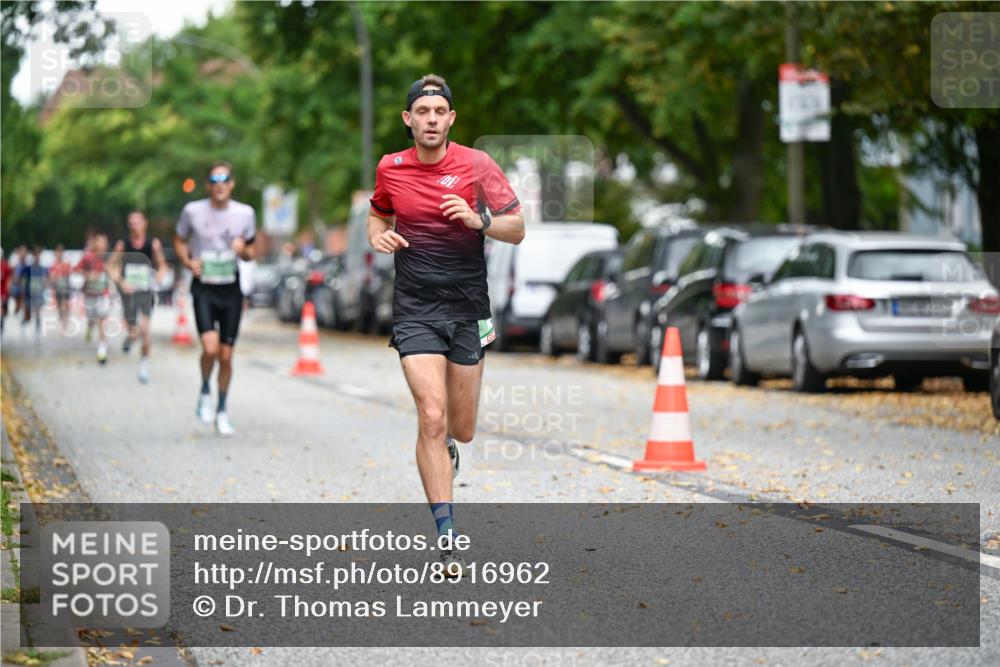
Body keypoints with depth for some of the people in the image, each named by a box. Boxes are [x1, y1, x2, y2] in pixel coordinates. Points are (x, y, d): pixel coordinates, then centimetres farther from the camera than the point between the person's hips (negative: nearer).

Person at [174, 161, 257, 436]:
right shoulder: (193, 211, -4)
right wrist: (188, 262, -7)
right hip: (203, 288, -2)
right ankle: (205, 392, 9)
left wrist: (243, 250, -11)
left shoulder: (245, 213, 1)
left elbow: (250, 253, 13)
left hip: (231, 289, 2)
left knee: (226, 356, 5)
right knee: (210, 348, -21)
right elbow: (179, 241, 12)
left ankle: (222, 411, 22)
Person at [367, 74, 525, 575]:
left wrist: (479, 219, -23)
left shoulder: (477, 165, -4)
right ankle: (446, 536, -12)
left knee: (461, 431, 8)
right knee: (431, 417, -16)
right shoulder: (390, 168, 2)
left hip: (467, 308, 0)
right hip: (414, 310, 0)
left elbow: (517, 230, -4)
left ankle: (446, 444, 48)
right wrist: (378, 235, -1)